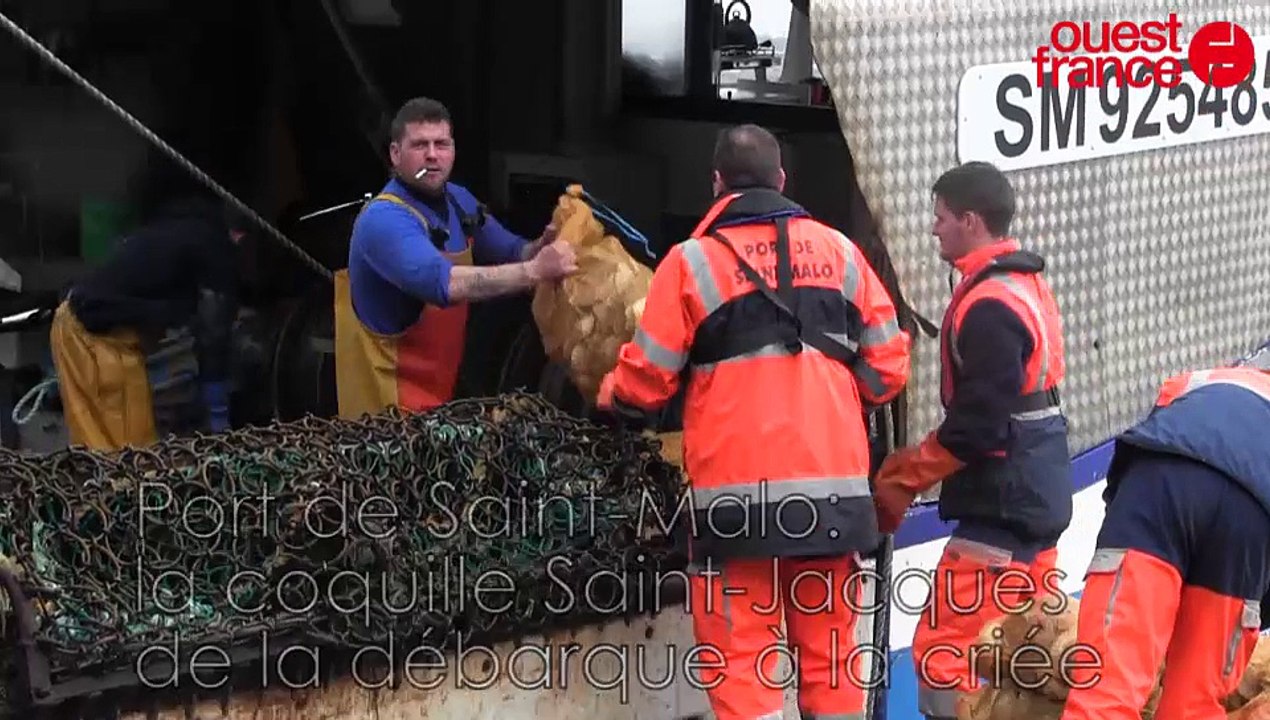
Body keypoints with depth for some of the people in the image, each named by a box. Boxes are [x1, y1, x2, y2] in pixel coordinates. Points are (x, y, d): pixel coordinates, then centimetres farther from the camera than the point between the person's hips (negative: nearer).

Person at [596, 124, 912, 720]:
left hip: (737, 492, -3)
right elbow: (888, 368, 11)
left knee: (740, 657, 1)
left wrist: (608, 399, 22)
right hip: (834, 484, 4)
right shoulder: (839, 251, 9)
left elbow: (645, 382, 0)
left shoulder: (693, 261, -1)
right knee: (829, 652, 12)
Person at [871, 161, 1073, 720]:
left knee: (943, 653, -9)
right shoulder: (1026, 285, 13)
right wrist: (918, 464, 14)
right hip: (1038, 492, 10)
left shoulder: (988, 304, -19)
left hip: (1002, 503, -10)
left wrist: (905, 473, -10)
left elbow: (978, 425, -23)